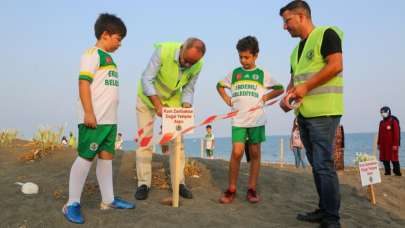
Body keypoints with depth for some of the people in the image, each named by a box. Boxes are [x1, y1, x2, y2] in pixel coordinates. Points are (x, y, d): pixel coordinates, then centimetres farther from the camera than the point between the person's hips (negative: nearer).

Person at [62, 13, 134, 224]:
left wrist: (109, 116, 18)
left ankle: (108, 200, 21)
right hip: (94, 119, -9)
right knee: (85, 157, -4)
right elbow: (84, 83, -15)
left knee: (106, 157, 12)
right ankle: (72, 204, 6)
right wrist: (89, 113, -22)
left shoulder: (109, 58, 19)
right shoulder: (92, 54, -6)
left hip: (109, 119, 9)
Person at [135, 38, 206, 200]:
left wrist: (186, 110, -21)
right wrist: (158, 105, -38)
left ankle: (179, 183, 10)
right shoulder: (163, 50, -30)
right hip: (148, 97, -3)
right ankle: (143, 184, 6)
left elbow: (188, 90, -6)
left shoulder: (197, 65, -18)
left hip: (173, 100, 3)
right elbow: (146, 80, -29)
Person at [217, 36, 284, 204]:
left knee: (255, 154, 5)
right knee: (236, 152, -11)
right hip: (238, 119, 0)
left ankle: (252, 190, 14)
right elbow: (219, 85, 23)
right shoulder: (234, 73, 9)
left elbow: (279, 89, 13)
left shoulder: (262, 74, 6)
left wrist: (266, 97, 0)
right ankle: (231, 190, 0)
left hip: (257, 119, 0)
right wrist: (226, 99, 9)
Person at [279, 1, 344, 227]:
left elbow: (336, 65, -16)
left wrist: (306, 87, -15)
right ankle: (324, 210, 22)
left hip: (323, 112, -8)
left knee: (324, 164, -8)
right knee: (316, 164, 12)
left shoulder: (326, 33, -3)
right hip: (304, 114, 9)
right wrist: (289, 94, 3)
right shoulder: (298, 48, 20)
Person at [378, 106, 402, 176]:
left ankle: (397, 172, 8)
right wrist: (379, 143, 13)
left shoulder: (393, 121, -9)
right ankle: (387, 172, 17)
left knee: (394, 158, -2)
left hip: (391, 145, -7)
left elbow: (396, 134, -13)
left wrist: (395, 145, -16)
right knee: (385, 159, 8)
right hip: (383, 145, 7)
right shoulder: (381, 122, 12)